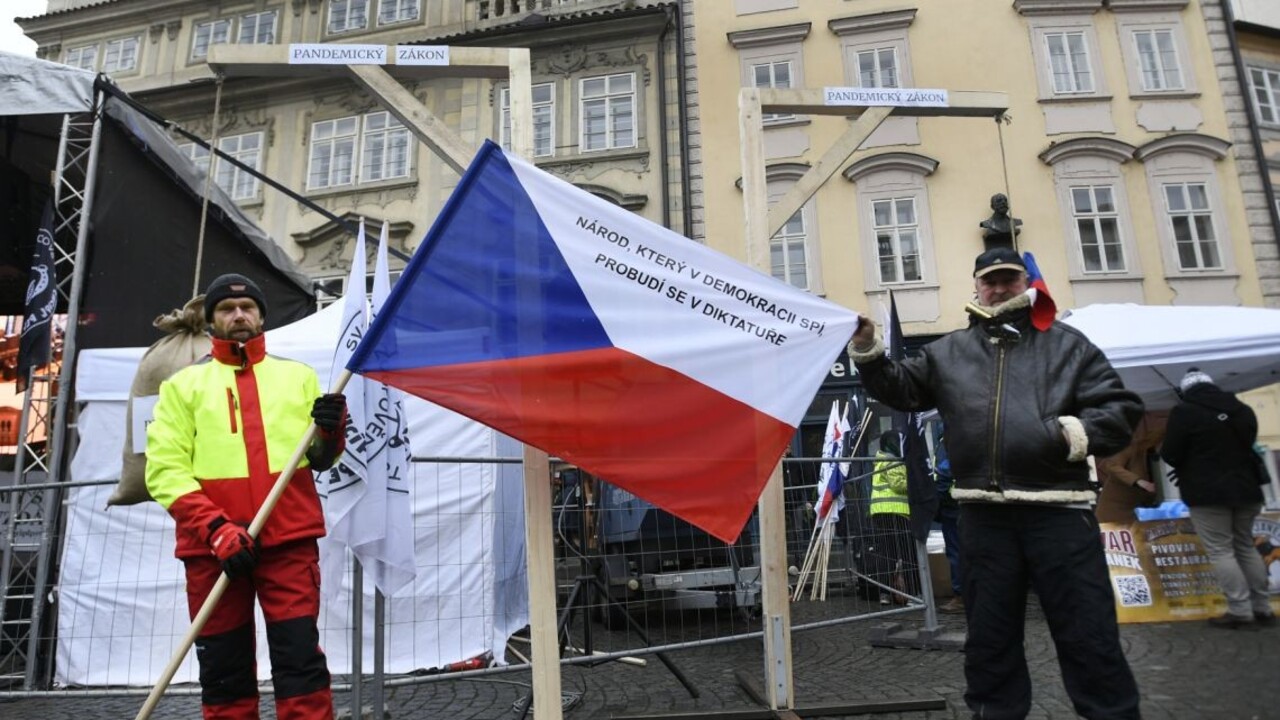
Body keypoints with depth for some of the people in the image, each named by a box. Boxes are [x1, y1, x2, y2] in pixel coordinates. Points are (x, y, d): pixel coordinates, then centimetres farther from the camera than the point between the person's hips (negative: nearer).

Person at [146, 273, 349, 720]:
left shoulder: (297, 375, 12)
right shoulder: (184, 384, 8)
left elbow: (319, 459, 12)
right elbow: (164, 470, 0)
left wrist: (330, 432, -12)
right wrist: (215, 528, -14)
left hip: (290, 539, 0)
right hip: (211, 546, 1)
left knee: (300, 658, -2)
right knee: (223, 667, 10)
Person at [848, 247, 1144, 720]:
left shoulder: (1067, 343, 9)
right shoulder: (948, 352, 15)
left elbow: (1121, 409, 4)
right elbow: (902, 389, 16)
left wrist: (1074, 432, -13)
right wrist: (868, 352, 4)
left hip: (1058, 509, -2)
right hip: (983, 513, 2)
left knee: (1088, 633, 5)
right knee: (990, 634, 14)